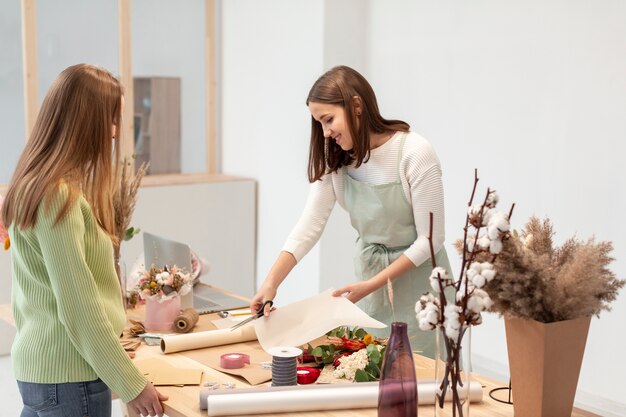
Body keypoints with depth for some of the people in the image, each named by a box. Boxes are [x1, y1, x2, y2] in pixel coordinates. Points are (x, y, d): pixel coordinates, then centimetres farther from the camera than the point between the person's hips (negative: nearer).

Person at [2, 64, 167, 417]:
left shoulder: (31, 186, 8)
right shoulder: (59, 196, -20)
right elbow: (79, 308, -21)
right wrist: (131, 384, -14)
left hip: (35, 366, 9)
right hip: (67, 378, -9)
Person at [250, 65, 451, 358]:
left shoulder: (415, 153, -21)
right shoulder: (335, 158, -5)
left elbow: (430, 239, -17)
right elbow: (309, 225, -11)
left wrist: (371, 285, -20)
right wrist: (271, 282, -22)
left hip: (417, 275, -5)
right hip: (369, 271, 5)